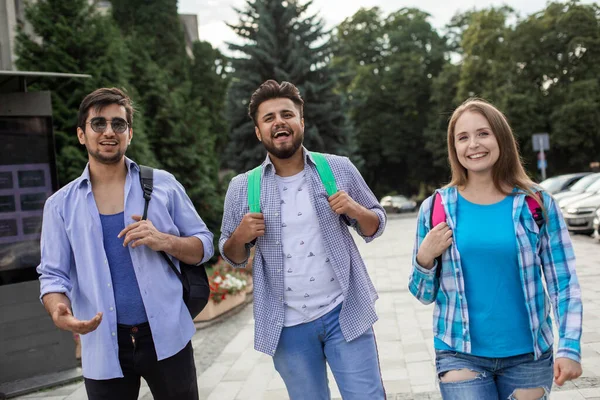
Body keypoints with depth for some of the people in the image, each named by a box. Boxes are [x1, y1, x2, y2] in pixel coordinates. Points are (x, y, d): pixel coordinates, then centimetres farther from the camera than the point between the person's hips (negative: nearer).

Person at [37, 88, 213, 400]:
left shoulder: (163, 185, 0)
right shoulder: (60, 205, 2)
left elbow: (204, 246, 3)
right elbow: (53, 274, 2)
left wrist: (164, 241, -17)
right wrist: (59, 312, -19)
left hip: (167, 337, 0)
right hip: (103, 346, 1)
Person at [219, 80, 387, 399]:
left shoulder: (338, 169, -2)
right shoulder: (241, 188, -2)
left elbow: (375, 226, 7)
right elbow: (232, 256, 8)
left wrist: (355, 210, -15)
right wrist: (240, 236, -15)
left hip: (344, 313, 0)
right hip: (288, 326, 1)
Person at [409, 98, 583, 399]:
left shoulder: (538, 204, -4)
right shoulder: (435, 208, -3)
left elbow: (563, 283, -1)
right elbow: (424, 294, 3)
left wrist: (570, 347, -11)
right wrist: (425, 258, -16)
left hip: (528, 356, 1)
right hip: (460, 355, 0)